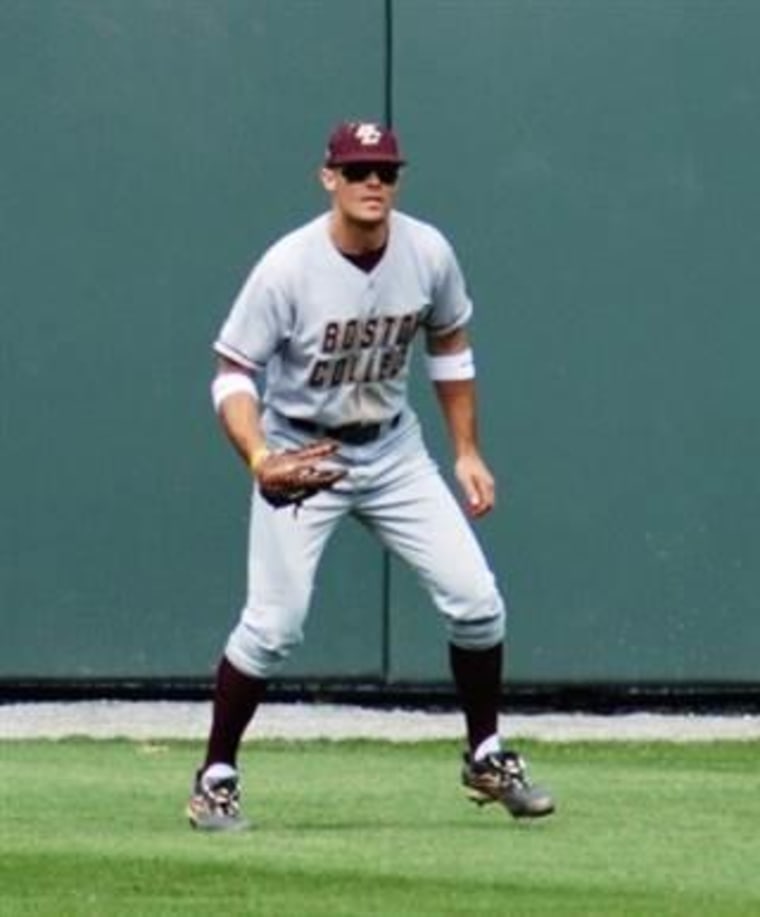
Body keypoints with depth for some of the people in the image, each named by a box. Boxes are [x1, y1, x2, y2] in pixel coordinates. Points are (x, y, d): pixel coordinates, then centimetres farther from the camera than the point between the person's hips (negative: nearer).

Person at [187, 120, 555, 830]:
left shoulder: (428, 253, -8)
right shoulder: (287, 268, -21)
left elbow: (449, 347, 9)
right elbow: (232, 373, -17)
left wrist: (467, 451, 8)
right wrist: (258, 456, -34)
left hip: (393, 452, 4)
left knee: (475, 599, -2)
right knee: (274, 625, -14)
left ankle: (486, 758, 18)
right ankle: (215, 778, 3)